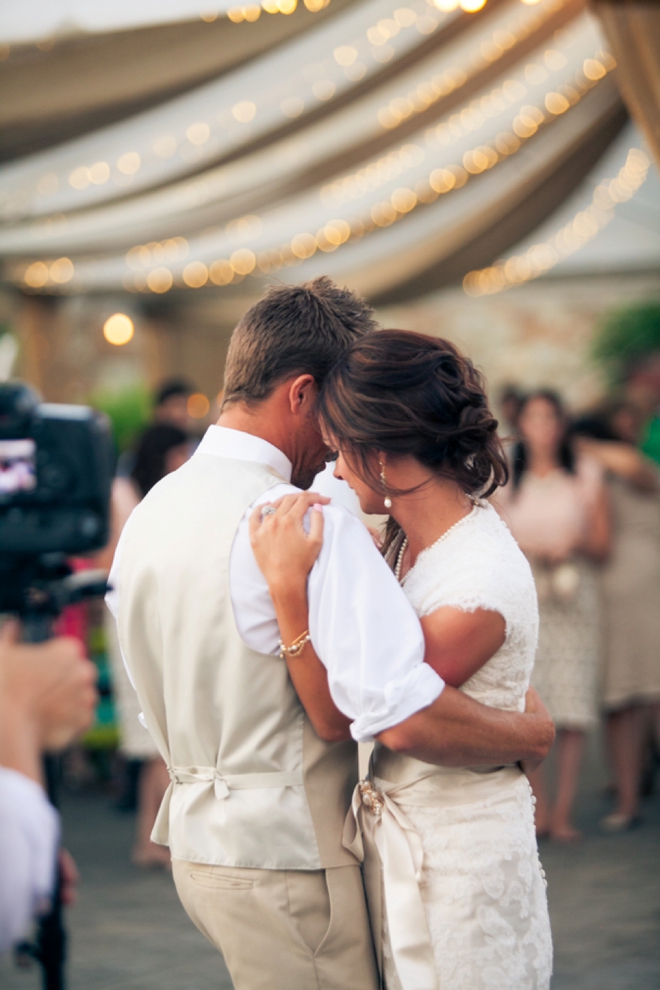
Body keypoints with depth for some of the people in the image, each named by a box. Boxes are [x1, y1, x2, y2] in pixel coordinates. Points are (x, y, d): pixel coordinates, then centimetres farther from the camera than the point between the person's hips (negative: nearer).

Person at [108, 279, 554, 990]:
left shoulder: (148, 513, 7)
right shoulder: (312, 528, -21)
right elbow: (407, 715, -30)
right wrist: (532, 733, -13)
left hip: (196, 839, 9)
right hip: (287, 855, -8)